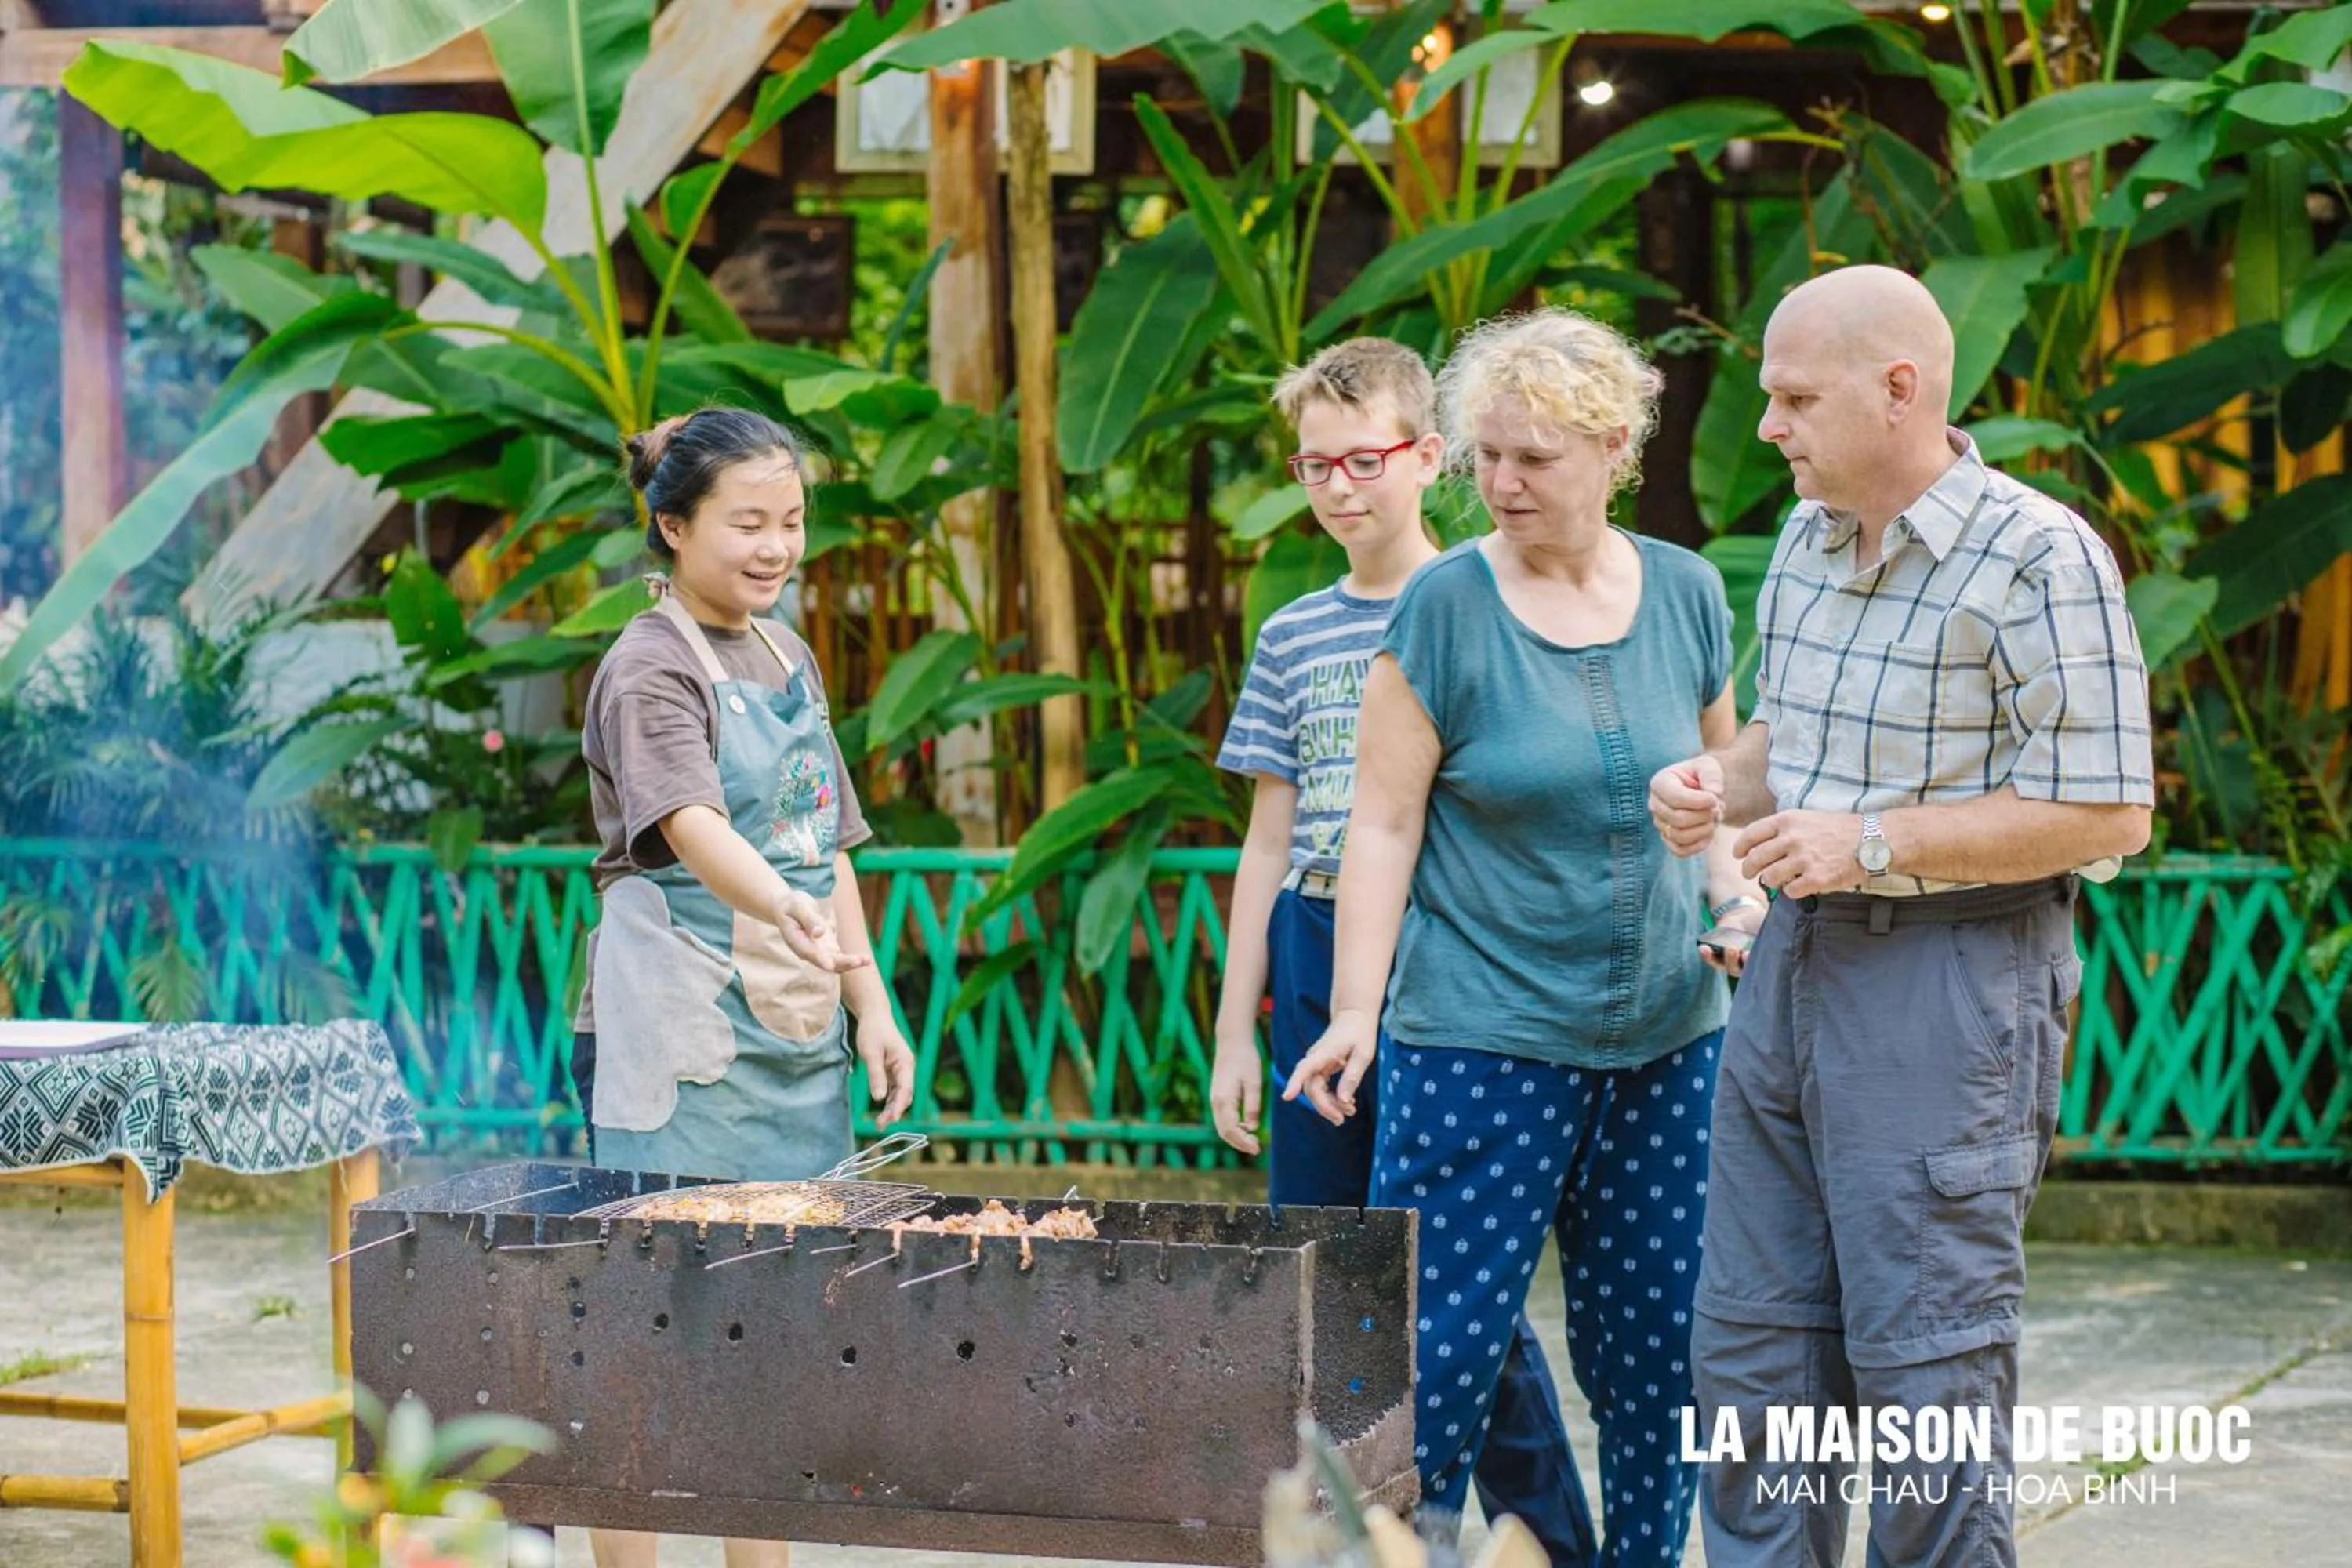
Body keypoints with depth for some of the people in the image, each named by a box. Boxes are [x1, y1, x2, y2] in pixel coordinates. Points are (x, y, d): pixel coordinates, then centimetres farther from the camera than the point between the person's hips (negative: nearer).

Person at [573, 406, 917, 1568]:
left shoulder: (787, 659, 15)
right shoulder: (651, 667, -10)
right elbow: (693, 826, -28)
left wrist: (871, 1004, 13)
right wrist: (788, 911, -46)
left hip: (796, 1036, 8)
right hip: (680, 1036, -8)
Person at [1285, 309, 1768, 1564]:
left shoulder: (1685, 594, 6)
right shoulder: (1445, 606, -6)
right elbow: (1384, 826, -5)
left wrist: (1740, 896, -2)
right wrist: (1355, 1013, -13)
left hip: (1664, 1038, 4)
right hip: (1482, 1042, -4)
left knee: (1657, 1353, 9)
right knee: (1439, 1354, -6)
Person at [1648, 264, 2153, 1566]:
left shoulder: (2038, 558, -14)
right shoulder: (1808, 541, 10)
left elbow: (2105, 811, -16)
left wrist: (1873, 845, -18)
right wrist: (1720, 785, 2)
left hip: (1948, 982, -8)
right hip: (1796, 963, 8)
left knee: (1925, 1355, -3)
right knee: (1752, 1336, 11)